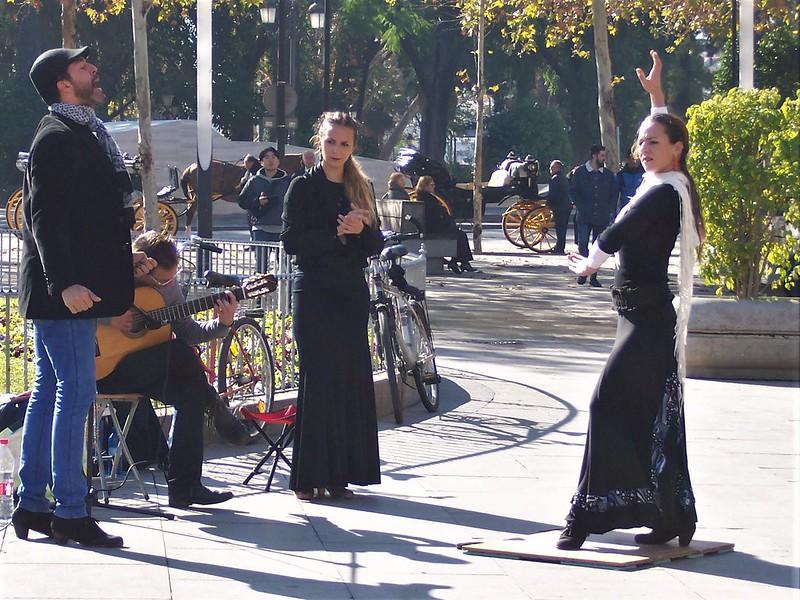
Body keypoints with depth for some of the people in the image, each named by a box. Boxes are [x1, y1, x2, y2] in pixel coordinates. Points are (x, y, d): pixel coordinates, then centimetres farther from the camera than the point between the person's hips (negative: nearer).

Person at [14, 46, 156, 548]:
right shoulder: (58, 139, -14)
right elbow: (46, 218, -22)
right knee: (76, 394, -9)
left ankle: (32, 506, 18)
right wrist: (65, 283, -29)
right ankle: (70, 513, -5)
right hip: (66, 291, -10)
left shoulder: (85, 133, 17)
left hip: (74, 287, 10)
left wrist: (124, 258, 19)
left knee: (49, 393, 12)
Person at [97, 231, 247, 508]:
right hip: (101, 366, -7)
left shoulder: (168, 287, 7)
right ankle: (217, 410, -9)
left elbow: (188, 331, 9)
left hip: (145, 373, 7)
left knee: (191, 394, -20)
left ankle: (184, 487, -14)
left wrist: (222, 324, -9)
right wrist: (108, 318, -29)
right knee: (177, 351, -29)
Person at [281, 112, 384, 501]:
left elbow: (376, 245, 8)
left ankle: (338, 474, 7)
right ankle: (308, 478, -4)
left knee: (351, 378, 1)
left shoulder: (360, 189, 13)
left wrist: (360, 230, -13)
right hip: (314, 295, -5)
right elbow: (291, 241, -10)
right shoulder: (303, 187, -1)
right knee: (317, 379, -7)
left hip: (352, 294, 5)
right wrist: (337, 234, -19)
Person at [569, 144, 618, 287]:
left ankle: (593, 276, 8)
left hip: (602, 217, 2)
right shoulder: (580, 172, 3)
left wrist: (609, 210, 2)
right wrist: (580, 207, -6)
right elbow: (573, 191, 4)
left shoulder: (608, 175, 9)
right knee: (583, 244, -10)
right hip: (584, 217, -2)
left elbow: (614, 194, 15)